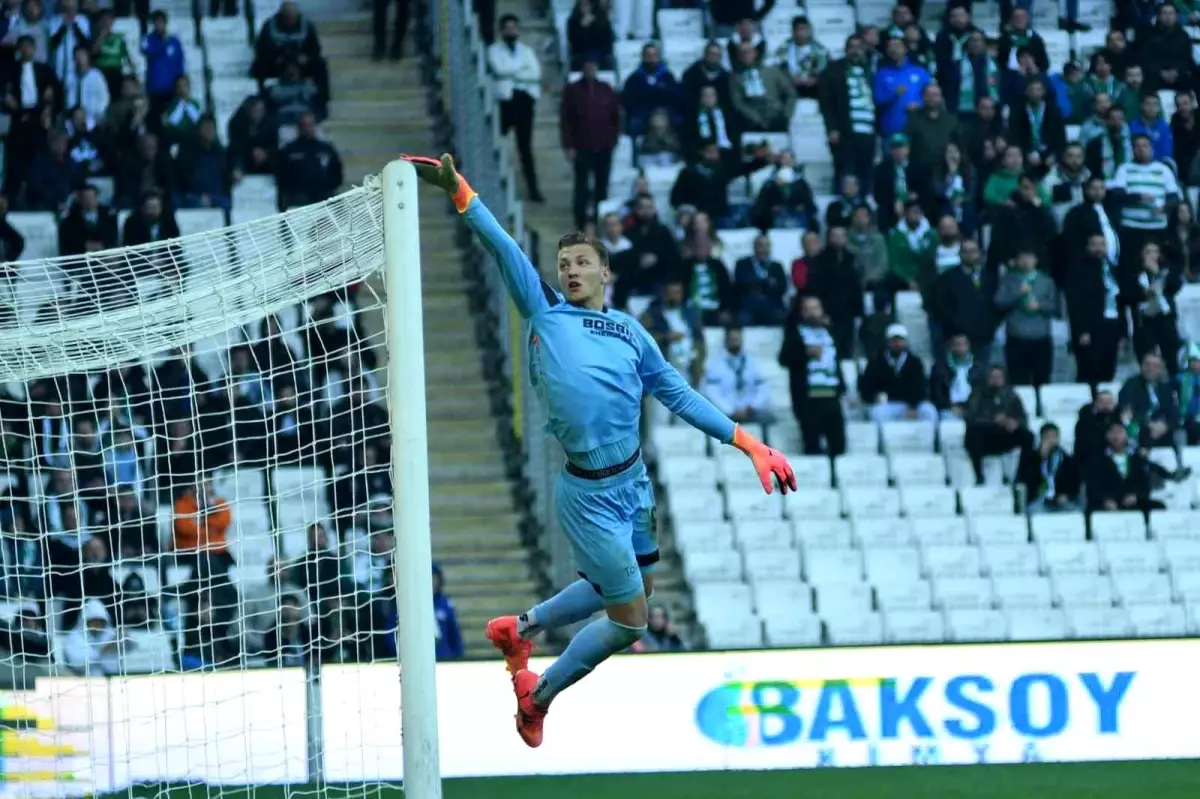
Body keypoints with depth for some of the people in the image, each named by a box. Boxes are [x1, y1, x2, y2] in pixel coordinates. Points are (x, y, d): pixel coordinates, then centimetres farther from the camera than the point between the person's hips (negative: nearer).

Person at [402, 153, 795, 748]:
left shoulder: (630, 332, 10)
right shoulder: (545, 312, -2)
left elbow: (679, 396, 14)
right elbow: (503, 247, -9)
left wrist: (748, 444, 9)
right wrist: (459, 191, -20)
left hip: (633, 479, 6)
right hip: (589, 492, -6)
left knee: (632, 588, 20)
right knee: (628, 618, -3)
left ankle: (520, 628, 40)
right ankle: (539, 697, 18)